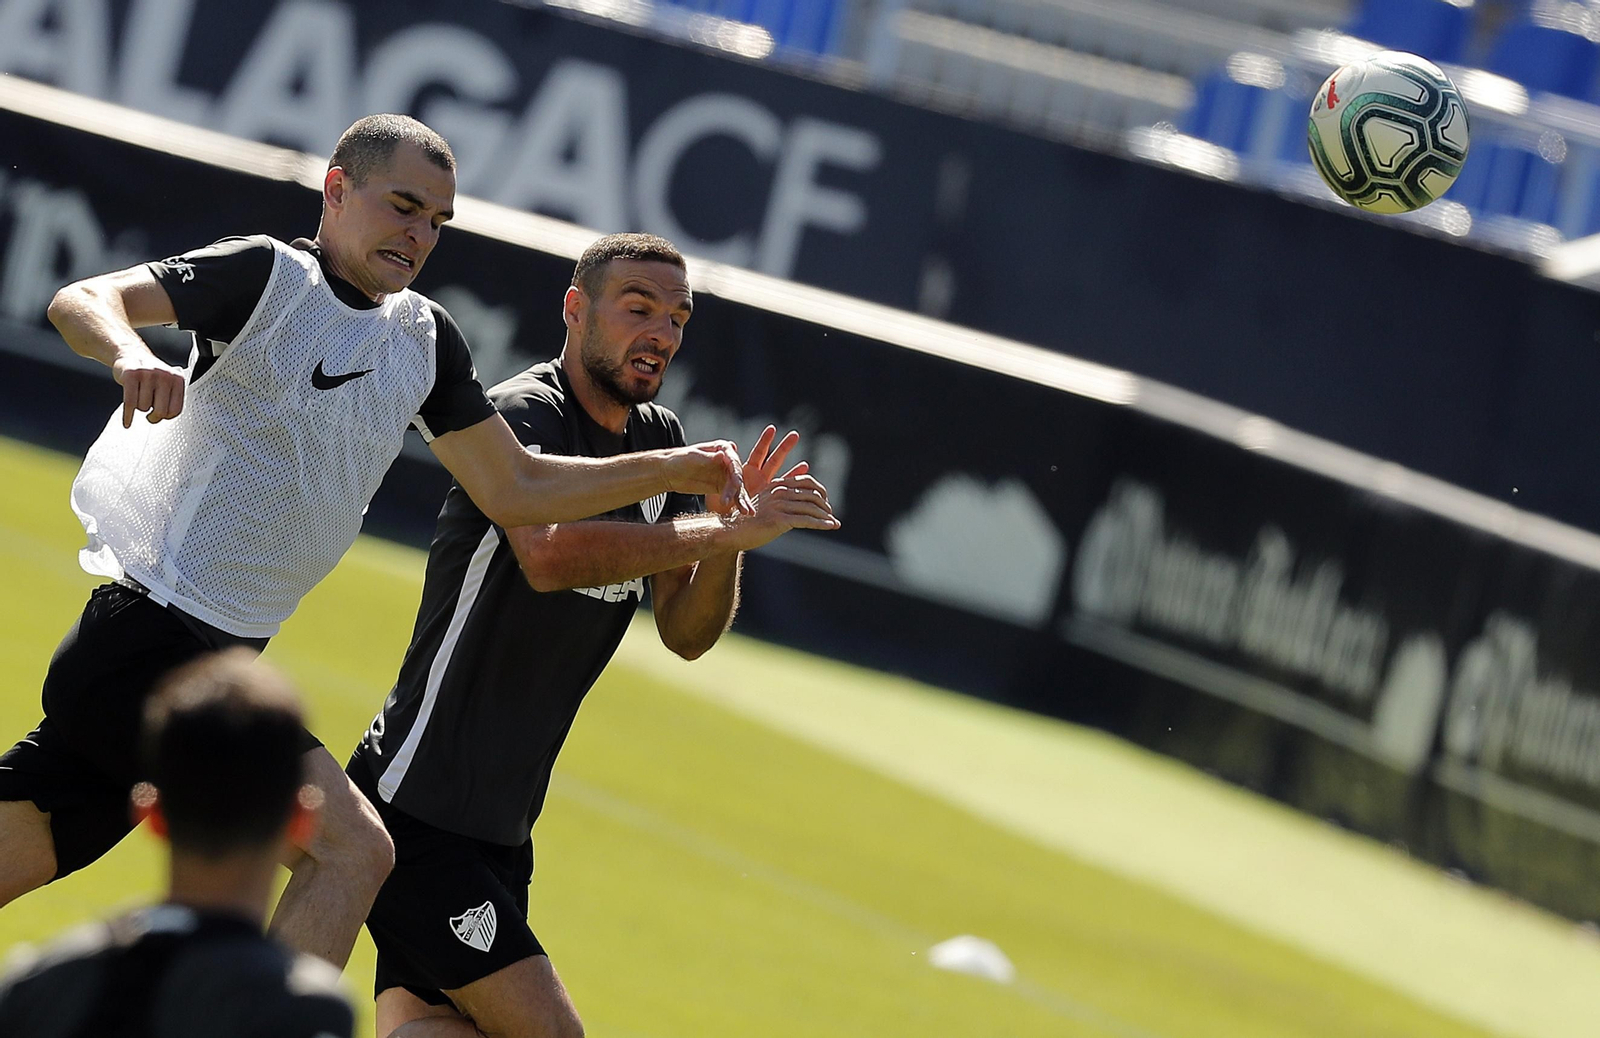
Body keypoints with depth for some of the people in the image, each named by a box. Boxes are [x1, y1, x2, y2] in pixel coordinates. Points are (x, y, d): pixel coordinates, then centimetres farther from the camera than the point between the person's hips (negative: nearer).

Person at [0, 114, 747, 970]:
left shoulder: (425, 337, 14)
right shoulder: (268, 275, -8)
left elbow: (513, 489, 20)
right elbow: (83, 302, -20)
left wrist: (673, 471, 13)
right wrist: (131, 356, -42)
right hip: (152, 639, -8)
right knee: (352, 849, -15)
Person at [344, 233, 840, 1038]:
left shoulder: (659, 439, 11)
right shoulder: (524, 414, -15)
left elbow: (685, 633, 9)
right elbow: (550, 554, -36)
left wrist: (729, 534, -11)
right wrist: (729, 529, -35)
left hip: (499, 824, 9)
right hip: (413, 811, -9)